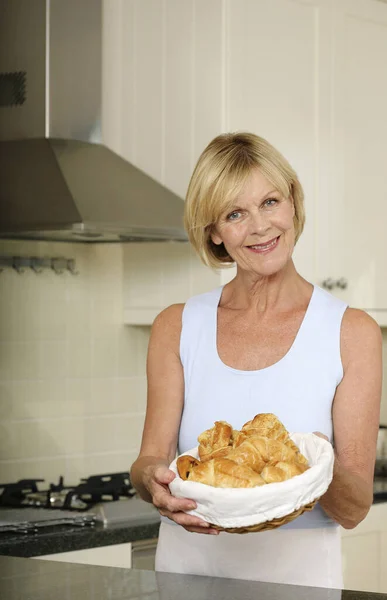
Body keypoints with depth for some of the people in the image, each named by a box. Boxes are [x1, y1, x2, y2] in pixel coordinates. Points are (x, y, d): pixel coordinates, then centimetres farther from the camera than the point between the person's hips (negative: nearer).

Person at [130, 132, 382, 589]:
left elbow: (354, 509, -2)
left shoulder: (352, 333, -1)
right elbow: (150, 462, 2)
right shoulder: (176, 328, 7)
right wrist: (155, 481, -20)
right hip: (188, 566, 3)